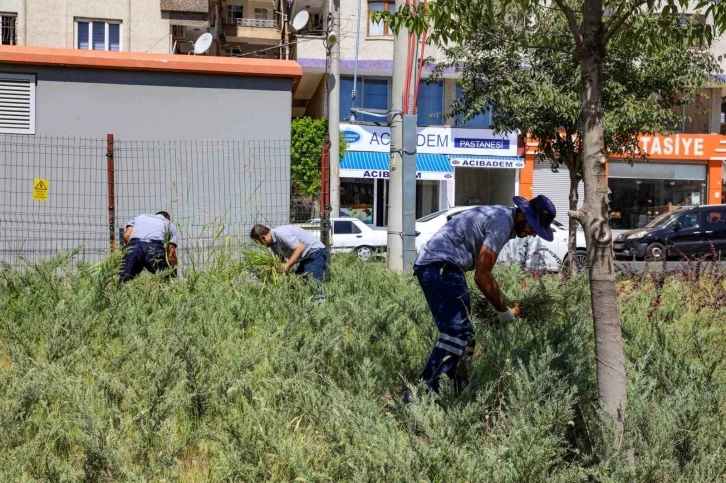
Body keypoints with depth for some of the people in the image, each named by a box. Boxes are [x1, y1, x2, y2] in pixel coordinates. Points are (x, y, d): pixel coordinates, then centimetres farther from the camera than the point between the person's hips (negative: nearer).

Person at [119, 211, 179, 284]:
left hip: (133, 246, 2)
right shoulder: (172, 225, 32)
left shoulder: (140, 217, 38)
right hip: (154, 247, -2)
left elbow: (126, 236, 18)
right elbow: (171, 255, 21)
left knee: (123, 284, 2)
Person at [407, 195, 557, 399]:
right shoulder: (502, 224, -12)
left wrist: (502, 304, 23)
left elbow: (481, 270, 26)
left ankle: (460, 390, 15)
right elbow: (482, 276, -14)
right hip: (441, 266, -11)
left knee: (461, 330, 12)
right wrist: (503, 310, -2)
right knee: (458, 331, -16)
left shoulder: (499, 216, 19)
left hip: (429, 265, 11)